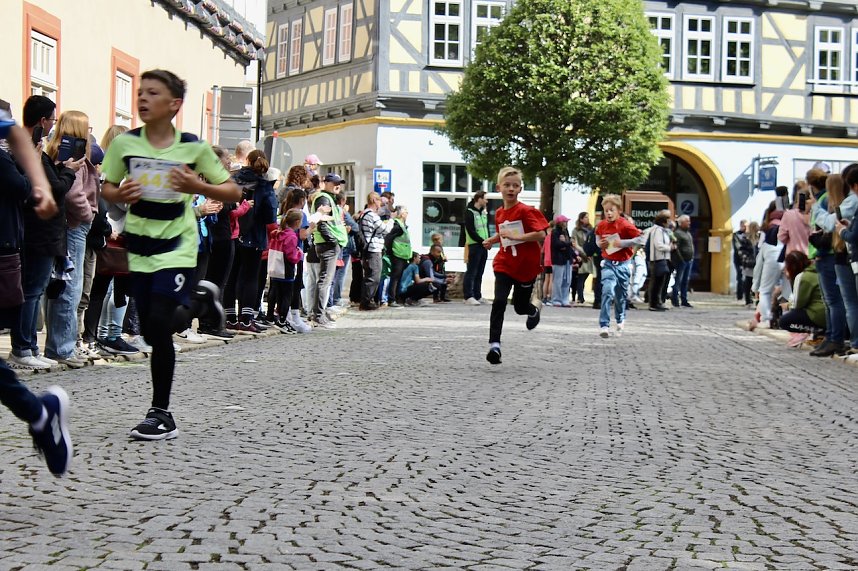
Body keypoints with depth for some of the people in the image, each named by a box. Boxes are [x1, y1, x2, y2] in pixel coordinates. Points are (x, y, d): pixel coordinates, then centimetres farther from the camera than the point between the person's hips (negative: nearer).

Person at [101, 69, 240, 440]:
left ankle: (161, 413, -3)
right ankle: (199, 301, 39)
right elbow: (107, 189, 9)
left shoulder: (193, 147, -8)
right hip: (140, 246, 4)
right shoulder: (124, 143, -2)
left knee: (158, 324, -16)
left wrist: (198, 187, -21)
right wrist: (120, 195, -14)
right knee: (151, 332, 8)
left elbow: (233, 192, -2)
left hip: (177, 245, -4)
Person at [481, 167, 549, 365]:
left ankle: (534, 308, 49)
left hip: (526, 266, -3)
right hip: (504, 265, 3)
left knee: (520, 307, 11)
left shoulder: (526, 211, -13)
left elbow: (541, 234, -22)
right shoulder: (499, 213, 5)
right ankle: (494, 345, -15)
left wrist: (516, 236, -27)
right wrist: (492, 240, 5)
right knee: (499, 302, -16)